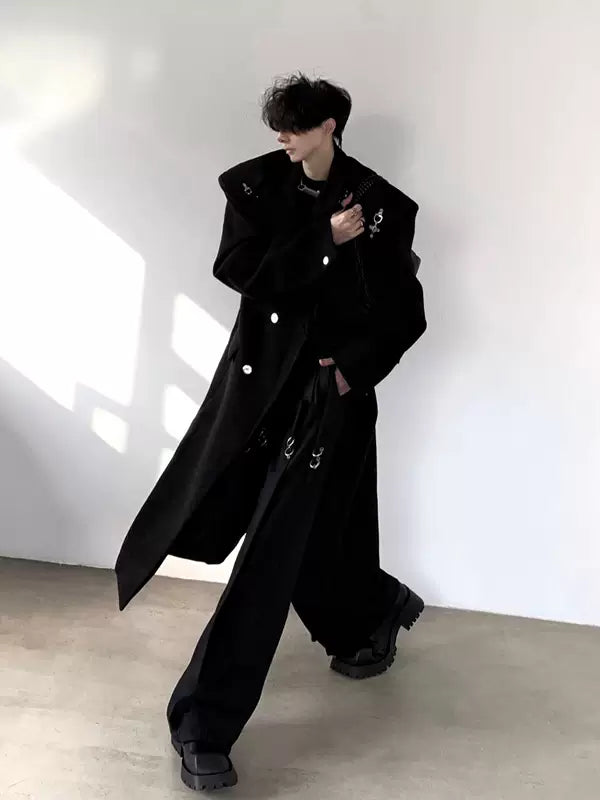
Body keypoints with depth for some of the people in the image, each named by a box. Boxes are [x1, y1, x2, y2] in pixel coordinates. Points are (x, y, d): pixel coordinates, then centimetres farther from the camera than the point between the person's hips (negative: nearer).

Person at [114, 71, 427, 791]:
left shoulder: (380, 205, -3)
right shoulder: (257, 184, 3)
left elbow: (404, 315, 1)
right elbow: (239, 270, -10)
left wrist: (349, 369, -11)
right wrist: (323, 239, -16)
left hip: (331, 388, -4)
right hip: (257, 376, 4)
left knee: (277, 545, -6)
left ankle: (204, 726, 9)